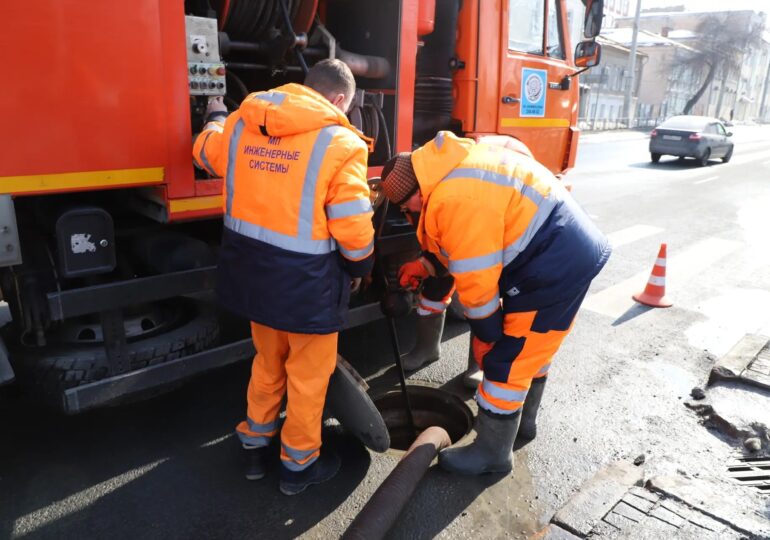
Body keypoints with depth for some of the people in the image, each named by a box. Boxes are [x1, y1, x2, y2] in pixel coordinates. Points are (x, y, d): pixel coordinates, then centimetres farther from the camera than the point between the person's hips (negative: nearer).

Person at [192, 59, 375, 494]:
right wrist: (360, 268, 4)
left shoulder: (242, 123, 2)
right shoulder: (340, 143, -16)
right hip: (307, 279, -6)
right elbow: (353, 229, -16)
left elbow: (207, 152, 23)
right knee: (307, 375, 15)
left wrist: (216, 115, 44)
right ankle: (299, 464, 33)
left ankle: (256, 445, 43)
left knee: (268, 362, 26)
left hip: (251, 268, 6)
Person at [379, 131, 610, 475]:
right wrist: (426, 265, 14)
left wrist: (487, 330, -6)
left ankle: (492, 453, 16)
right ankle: (522, 420, 44)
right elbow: (472, 246, 17)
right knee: (532, 348, 24)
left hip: (556, 263, -10)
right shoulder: (450, 169, 6)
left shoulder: (455, 198, -27)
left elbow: (475, 278, -21)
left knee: (507, 359, -1)